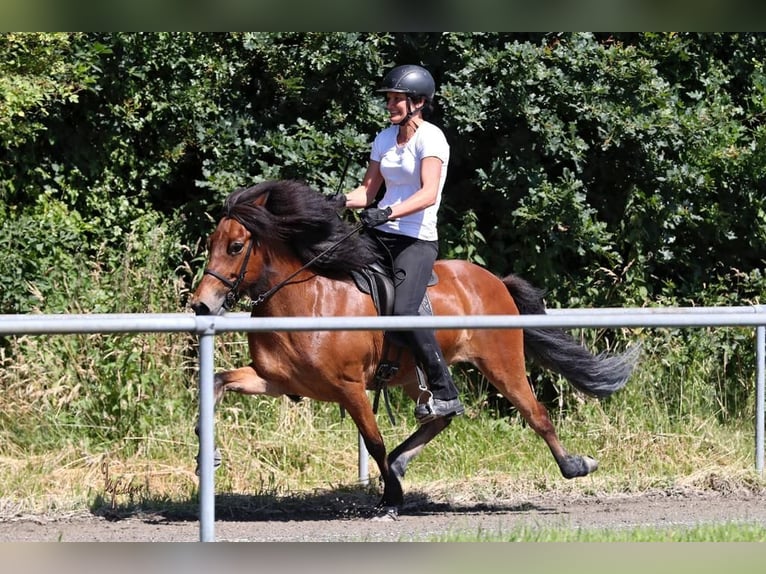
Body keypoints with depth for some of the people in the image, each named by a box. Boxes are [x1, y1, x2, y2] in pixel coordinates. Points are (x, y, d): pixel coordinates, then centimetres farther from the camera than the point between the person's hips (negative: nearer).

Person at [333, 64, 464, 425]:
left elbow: (428, 194, -22)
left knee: (403, 311, -25)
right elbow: (368, 191, 17)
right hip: (380, 236, 8)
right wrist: (340, 202, -3)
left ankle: (445, 394, -15)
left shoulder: (430, 138, -9)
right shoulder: (385, 139, 13)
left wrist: (387, 213, -34)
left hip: (417, 240, -8)